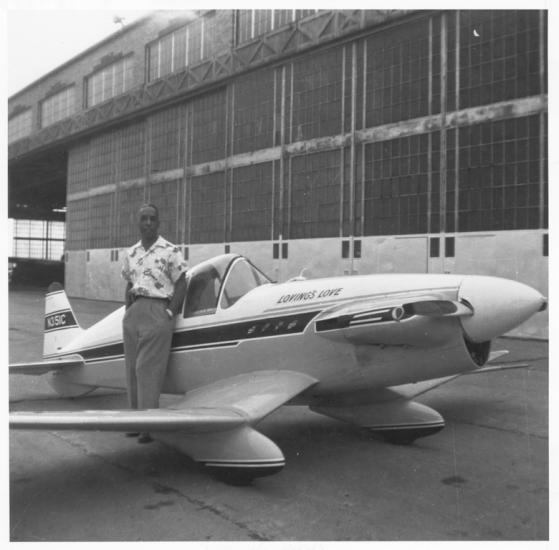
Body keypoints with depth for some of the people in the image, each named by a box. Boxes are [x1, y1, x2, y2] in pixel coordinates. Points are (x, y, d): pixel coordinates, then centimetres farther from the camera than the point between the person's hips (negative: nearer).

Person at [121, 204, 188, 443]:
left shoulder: (171, 251, -4)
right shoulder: (130, 254, 14)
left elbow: (181, 285, -4)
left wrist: (170, 313, -10)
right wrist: (128, 312, 8)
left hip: (157, 312, -6)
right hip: (134, 313, 6)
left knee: (149, 369, -8)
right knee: (132, 369, 9)